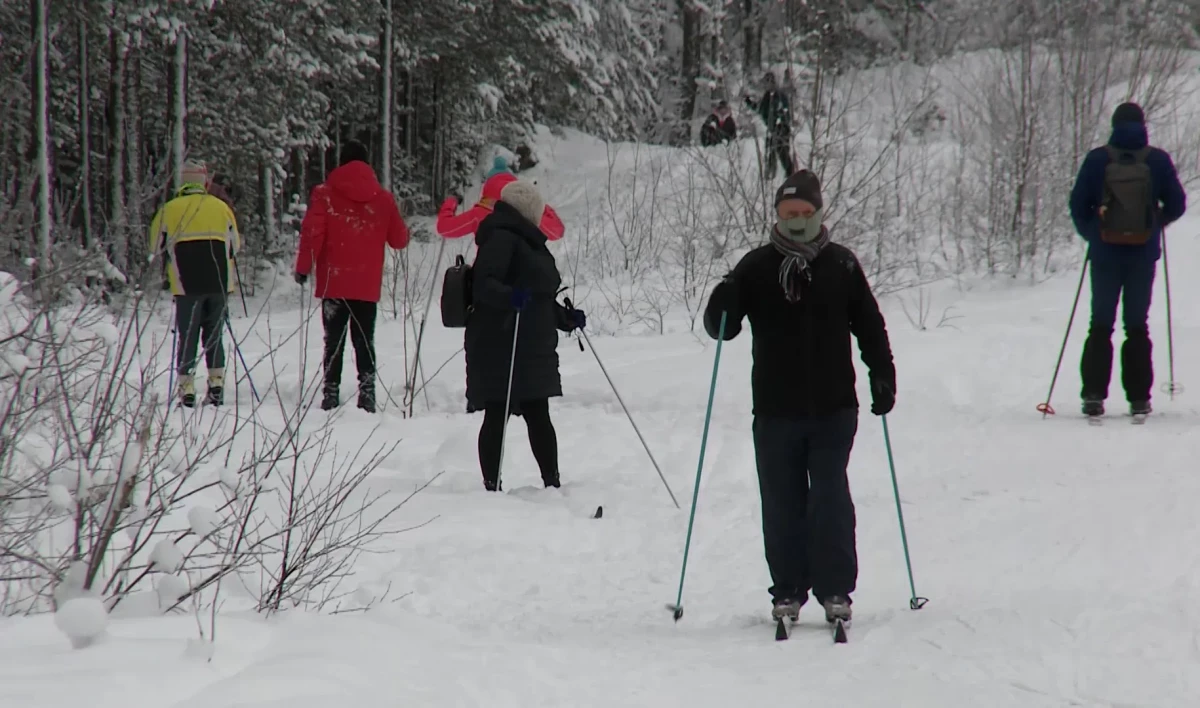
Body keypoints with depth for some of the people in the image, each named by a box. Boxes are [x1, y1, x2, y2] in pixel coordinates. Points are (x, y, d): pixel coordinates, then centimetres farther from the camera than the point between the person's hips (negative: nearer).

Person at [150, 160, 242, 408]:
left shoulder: (170, 210, 0)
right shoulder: (222, 208, 7)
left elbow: (156, 246, 6)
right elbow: (235, 245, 15)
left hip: (187, 285, -2)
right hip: (219, 283, 2)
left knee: (187, 336, 5)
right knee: (213, 335, 13)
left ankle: (186, 388, 0)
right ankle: (216, 383, 5)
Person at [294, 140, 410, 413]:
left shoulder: (324, 194, -5)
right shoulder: (383, 198, 2)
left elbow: (312, 233, -12)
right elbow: (399, 239, 8)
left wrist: (303, 267, -2)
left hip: (334, 283, -2)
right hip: (368, 286, 2)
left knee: (334, 342, 5)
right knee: (364, 342, 9)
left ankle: (330, 396, -1)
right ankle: (367, 397, 0)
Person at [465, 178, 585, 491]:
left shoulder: (526, 242, 24)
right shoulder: (502, 239, -9)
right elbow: (483, 285, -22)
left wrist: (566, 318, 28)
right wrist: (510, 296, -39)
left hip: (532, 349, 10)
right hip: (501, 348, -10)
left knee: (538, 416, 11)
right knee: (498, 416, -6)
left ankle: (552, 484, 15)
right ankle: (492, 486, -4)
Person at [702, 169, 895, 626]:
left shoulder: (841, 265, 4)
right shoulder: (757, 267, 4)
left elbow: (869, 326, 10)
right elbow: (721, 328, 1)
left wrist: (883, 376, 3)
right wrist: (723, 304, -20)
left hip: (833, 408, -1)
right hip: (775, 410, 1)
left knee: (830, 499, -6)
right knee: (782, 504, 4)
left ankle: (835, 589, 1)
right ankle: (788, 591, 13)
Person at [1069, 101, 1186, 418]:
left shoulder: (1097, 159, -5)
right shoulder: (1158, 160, -4)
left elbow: (1078, 205, -3)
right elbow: (1177, 204, 0)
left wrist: (1089, 233, 15)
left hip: (1105, 255, 0)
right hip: (1143, 255, 0)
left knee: (1101, 324, 10)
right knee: (1137, 325, 10)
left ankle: (1093, 395, 2)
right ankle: (1139, 398, 6)